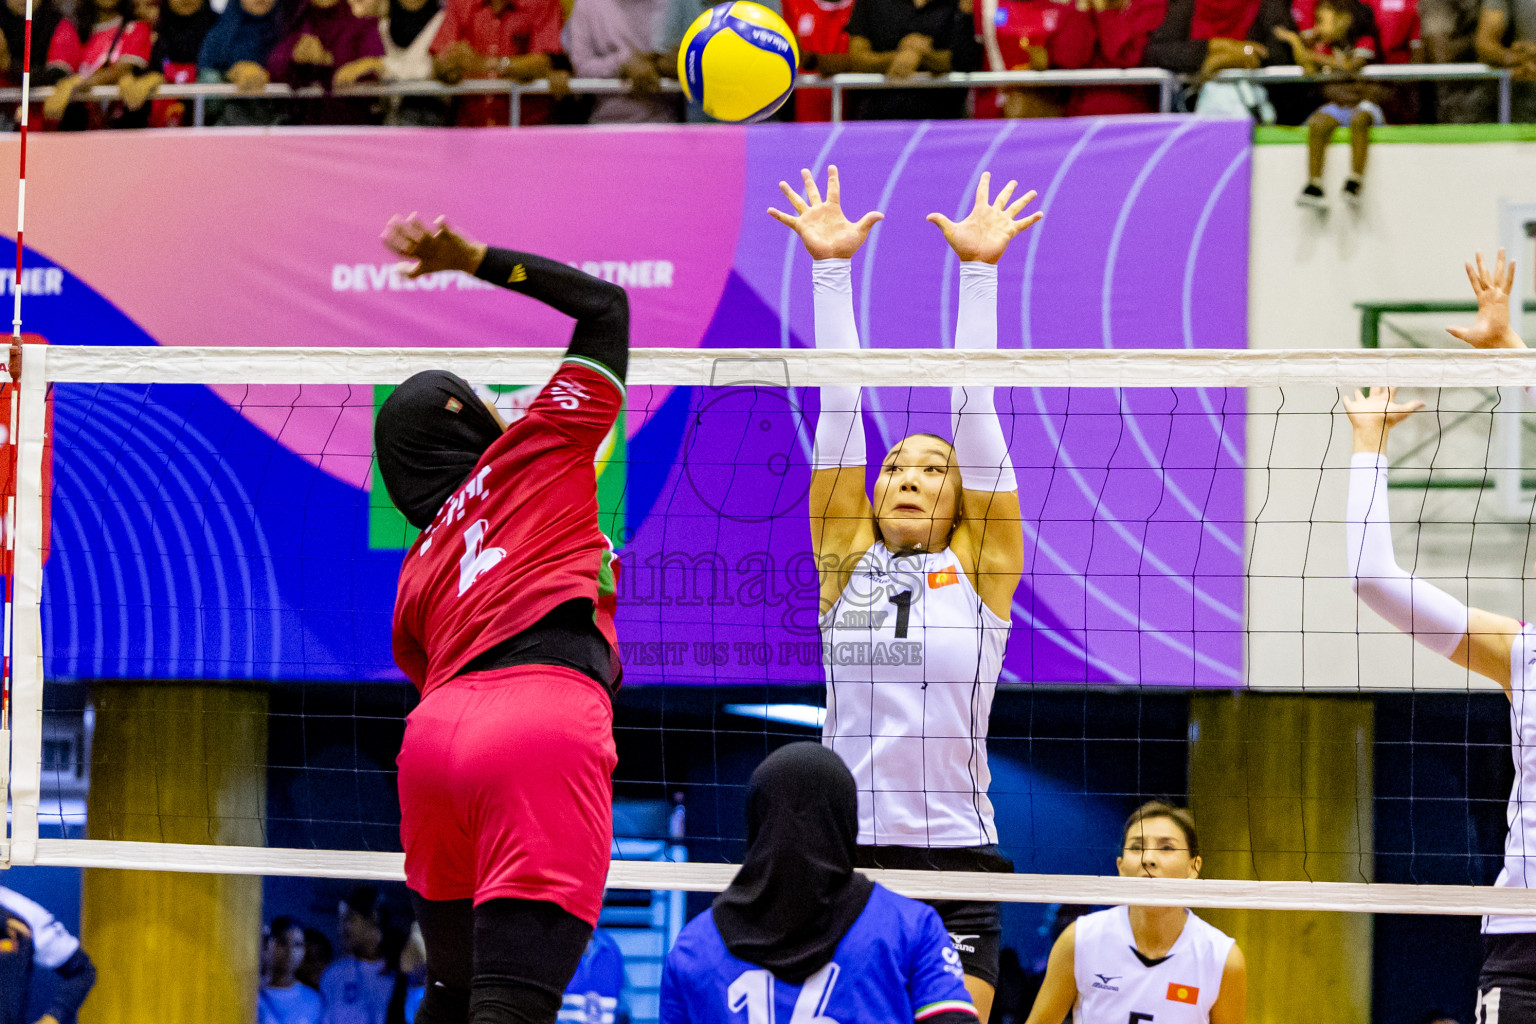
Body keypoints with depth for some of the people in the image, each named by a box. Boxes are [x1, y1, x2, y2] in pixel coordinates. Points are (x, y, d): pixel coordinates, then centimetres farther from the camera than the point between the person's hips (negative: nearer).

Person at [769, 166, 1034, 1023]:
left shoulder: (981, 572, 5)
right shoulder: (846, 563, 9)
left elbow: (976, 412, 1)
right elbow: (839, 412, 5)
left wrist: (980, 272, -3)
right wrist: (832, 269, 2)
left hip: (956, 862, -1)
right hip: (846, 856, 1)